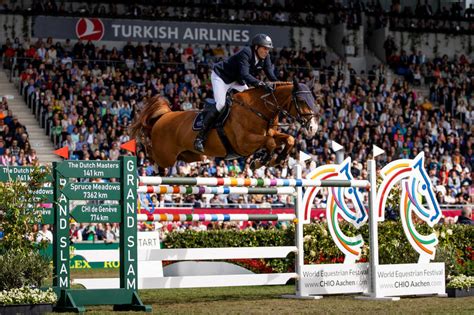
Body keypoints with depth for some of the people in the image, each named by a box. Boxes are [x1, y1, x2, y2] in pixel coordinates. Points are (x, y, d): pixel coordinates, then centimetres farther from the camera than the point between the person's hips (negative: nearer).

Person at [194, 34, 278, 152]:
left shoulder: (265, 58, -11)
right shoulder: (246, 53, -34)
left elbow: (271, 76, -15)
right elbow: (245, 75, -46)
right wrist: (261, 84, -59)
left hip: (237, 80, 9)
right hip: (221, 76, -9)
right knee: (220, 104, -22)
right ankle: (200, 137, -20)